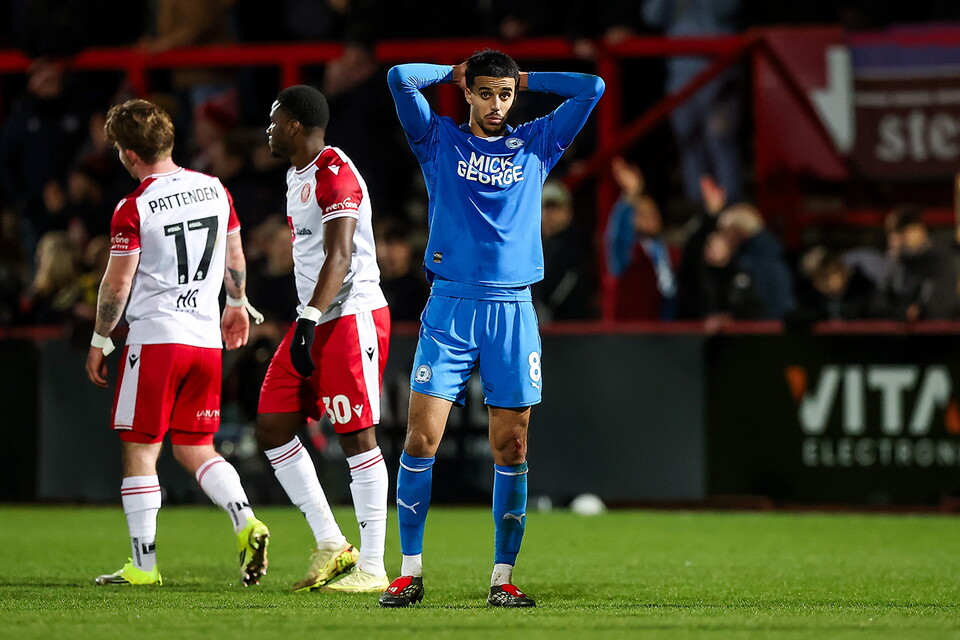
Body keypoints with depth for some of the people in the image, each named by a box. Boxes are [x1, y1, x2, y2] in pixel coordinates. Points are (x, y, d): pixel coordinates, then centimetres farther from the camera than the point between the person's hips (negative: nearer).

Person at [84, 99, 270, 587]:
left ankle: (143, 565, 3)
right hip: (206, 338, 6)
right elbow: (235, 258, 18)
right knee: (195, 450, 14)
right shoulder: (215, 190, 6)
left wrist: (100, 341, 3)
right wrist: (237, 304, 34)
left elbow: (117, 285, -10)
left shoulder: (133, 208, -12)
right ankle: (247, 524, -9)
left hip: (154, 338, -6)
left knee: (139, 451, 3)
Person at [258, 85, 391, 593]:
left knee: (358, 437, -7)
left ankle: (371, 567, -4)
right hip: (316, 320, 10)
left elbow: (340, 257, -22)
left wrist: (309, 319, -28)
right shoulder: (298, 176, 17)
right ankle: (331, 544, 10)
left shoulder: (335, 174, -15)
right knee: (272, 428, 6)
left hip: (351, 317, -10)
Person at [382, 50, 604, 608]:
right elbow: (400, 77, -2)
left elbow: (592, 89, 9)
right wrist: (455, 73, 11)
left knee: (512, 448, 0)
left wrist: (525, 80, 13)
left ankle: (503, 578, 6)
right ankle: (411, 572, -2)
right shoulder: (440, 141, 9)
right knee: (422, 439, -8)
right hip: (450, 307, -1)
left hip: (513, 310, 1)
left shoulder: (536, 145, 13)